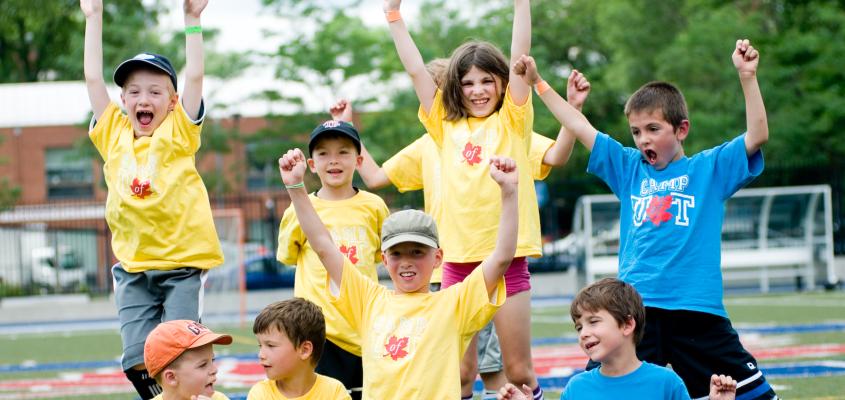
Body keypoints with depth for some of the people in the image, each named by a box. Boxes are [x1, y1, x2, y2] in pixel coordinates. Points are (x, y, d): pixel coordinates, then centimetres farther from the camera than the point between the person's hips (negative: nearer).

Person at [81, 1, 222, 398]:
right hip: (132, 267, 3)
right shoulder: (113, 134, 7)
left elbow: (194, 75, -6)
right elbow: (93, 78, 8)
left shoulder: (178, 133, 0)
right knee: (138, 362, -2)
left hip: (183, 262, -3)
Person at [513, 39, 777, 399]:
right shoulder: (629, 169, 15)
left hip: (697, 311, -2)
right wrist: (538, 83, 15)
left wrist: (747, 76, -13)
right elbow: (581, 129, 16)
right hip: (636, 308, 2)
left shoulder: (710, 169, 7)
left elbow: (757, 136, -4)